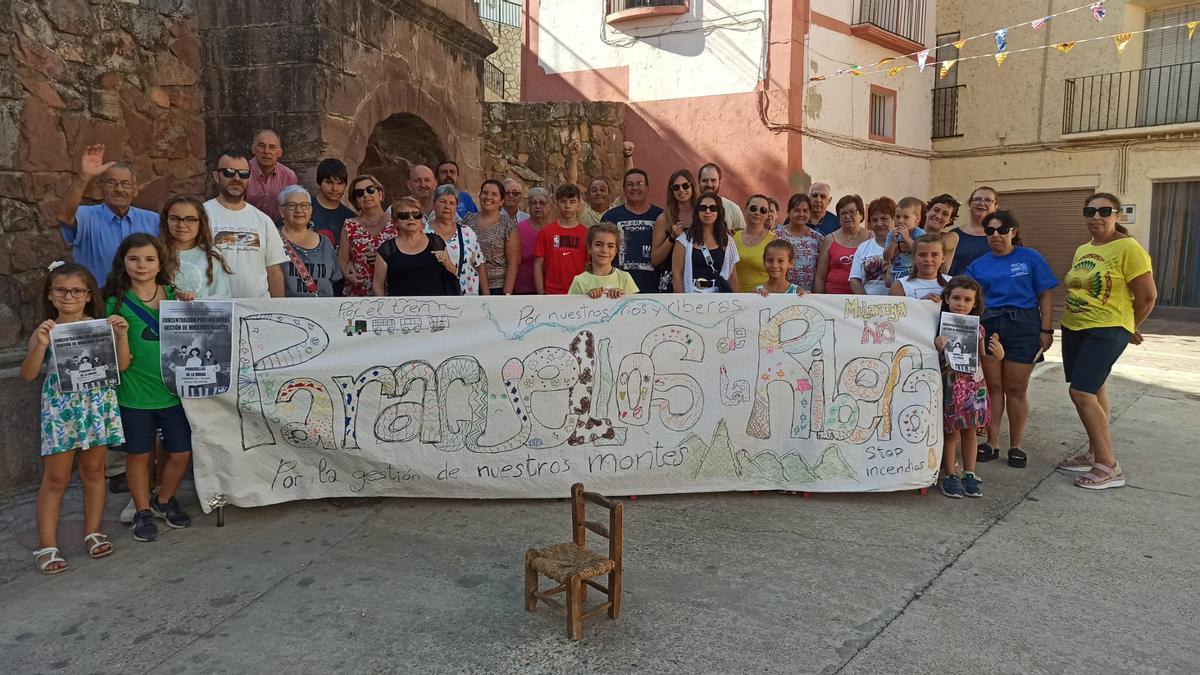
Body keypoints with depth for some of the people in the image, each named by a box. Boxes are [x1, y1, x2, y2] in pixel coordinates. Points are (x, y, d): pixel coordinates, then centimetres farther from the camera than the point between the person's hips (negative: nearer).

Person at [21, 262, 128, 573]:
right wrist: (40, 345, -24)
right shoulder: (45, 331, -4)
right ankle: (46, 545, 12)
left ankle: (93, 531, 27)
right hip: (61, 409, -1)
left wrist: (122, 336, -17)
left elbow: (122, 366, -4)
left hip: (97, 406, 2)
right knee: (55, 478, 4)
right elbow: (27, 375, -10)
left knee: (94, 470, 13)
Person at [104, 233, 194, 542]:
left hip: (174, 389, 3)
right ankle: (143, 512, 28)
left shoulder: (173, 295, 5)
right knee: (139, 455, 10)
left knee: (181, 453, 8)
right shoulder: (117, 302, -4)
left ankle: (164, 501, 32)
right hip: (135, 393, -2)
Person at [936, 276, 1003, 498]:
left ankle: (969, 474, 22)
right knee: (951, 431, 4)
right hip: (950, 385, -4)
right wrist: (938, 348, -28)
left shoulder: (977, 329, 4)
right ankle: (949, 476, 16)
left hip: (973, 385, 4)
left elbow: (982, 359, 12)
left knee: (970, 430, 11)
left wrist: (997, 354, -7)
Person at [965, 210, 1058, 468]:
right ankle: (991, 443, 16)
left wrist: (1046, 330, -6)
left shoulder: (1030, 258, 2)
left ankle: (1016, 446, 16)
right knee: (993, 386, 7)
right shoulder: (978, 265, 8)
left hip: (1023, 327, -2)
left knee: (1016, 389, 4)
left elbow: (1045, 296, 1)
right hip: (989, 326, 2)